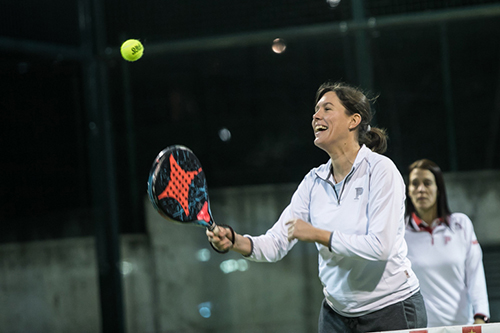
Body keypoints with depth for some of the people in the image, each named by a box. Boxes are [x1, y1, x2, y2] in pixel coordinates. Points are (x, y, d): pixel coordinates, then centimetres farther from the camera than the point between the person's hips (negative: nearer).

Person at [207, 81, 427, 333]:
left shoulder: (380, 169, -13)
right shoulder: (314, 182, 4)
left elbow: (380, 246, -23)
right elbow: (275, 244, -1)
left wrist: (316, 234, -21)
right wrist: (234, 241, -21)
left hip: (391, 311, -5)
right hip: (337, 311, 5)